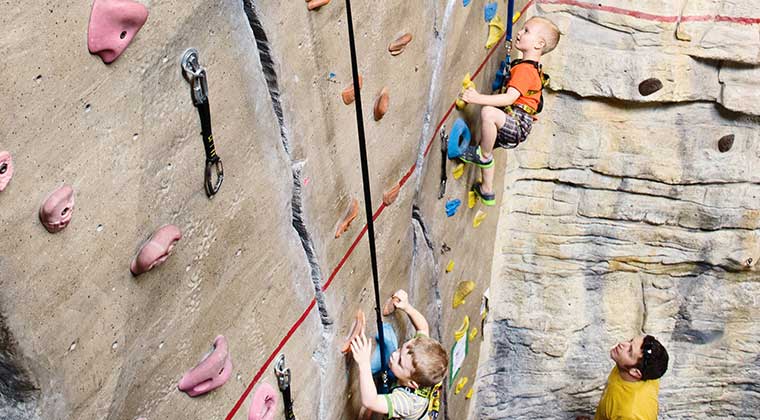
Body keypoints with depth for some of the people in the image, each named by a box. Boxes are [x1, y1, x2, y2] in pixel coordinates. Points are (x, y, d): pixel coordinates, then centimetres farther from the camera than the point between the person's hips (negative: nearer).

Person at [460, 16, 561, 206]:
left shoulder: (525, 69, -16)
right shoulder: (534, 67, 18)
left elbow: (510, 98, -29)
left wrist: (479, 98, -33)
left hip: (517, 124, -11)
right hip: (514, 125, 11)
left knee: (488, 112, -36)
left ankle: (484, 156, -16)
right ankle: (487, 191, 39)